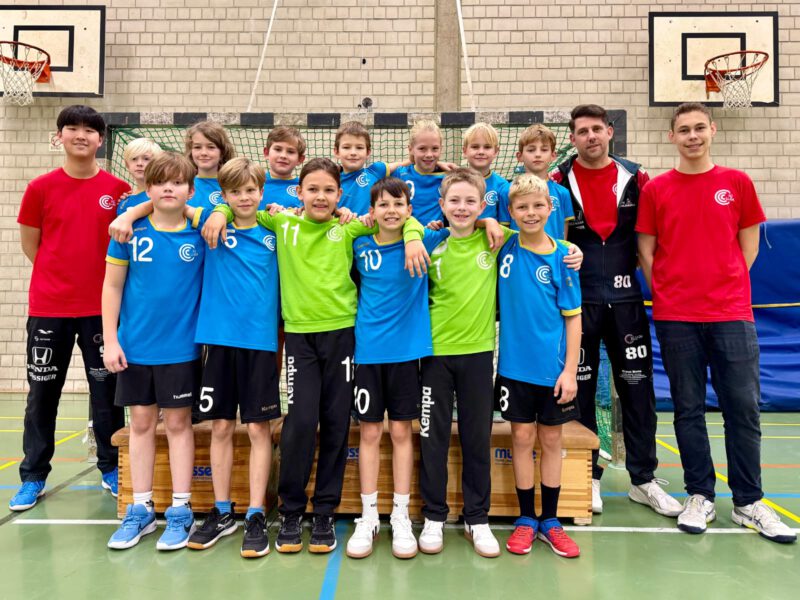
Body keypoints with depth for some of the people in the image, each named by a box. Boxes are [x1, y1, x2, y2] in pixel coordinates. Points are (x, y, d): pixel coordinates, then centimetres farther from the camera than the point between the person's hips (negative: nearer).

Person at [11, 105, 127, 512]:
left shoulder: (119, 190, 0)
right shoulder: (41, 188, 0)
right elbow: (30, 246, 7)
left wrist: (101, 276, 0)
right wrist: (63, 276, 4)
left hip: (101, 306, 0)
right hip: (48, 308, 0)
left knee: (106, 390, 8)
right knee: (42, 393, 8)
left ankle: (111, 469, 23)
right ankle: (33, 478, 20)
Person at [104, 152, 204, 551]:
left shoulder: (201, 232, -4)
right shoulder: (131, 230, -2)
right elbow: (112, 286, 2)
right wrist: (110, 340, -1)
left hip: (181, 347, -1)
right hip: (135, 346, 2)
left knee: (178, 423, 6)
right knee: (141, 422, 11)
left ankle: (181, 512, 18)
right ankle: (140, 510, 25)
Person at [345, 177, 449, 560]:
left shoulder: (421, 243, -3)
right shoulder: (360, 247, 0)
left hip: (406, 350, -1)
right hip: (368, 350, 1)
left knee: (401, 432, 7)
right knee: (370, 433, 7)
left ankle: (401, 518, 20)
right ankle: (368, 518, 19)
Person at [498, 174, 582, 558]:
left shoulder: (560, 256, -4)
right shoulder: (505, 248, -1)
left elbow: (573, 317, -3)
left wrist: (570, 370, -8)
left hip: (553, 366, 0)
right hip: (515, 363, 1)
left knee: (551, 439, 11)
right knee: (522, 436, 8)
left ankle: (550, 520, 24)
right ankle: (525, 519, 22)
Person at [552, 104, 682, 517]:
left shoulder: (635, 178, 6)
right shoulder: (559, 182, 1)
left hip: (625, 299, 2)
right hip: (577, 299, -1)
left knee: (637, 389, 6)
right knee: (580, 389, 6)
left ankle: (643, 479, 20)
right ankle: (588, 476, 21)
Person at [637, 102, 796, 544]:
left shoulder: (737, 183, 7)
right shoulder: (655, 190, 4)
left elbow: (749, 244, 11)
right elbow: (646, 250, 7)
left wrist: (728, 287, 5)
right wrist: (667, 293, 3)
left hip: (732, 314, 1)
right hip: (675, 318, 0)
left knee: (743, 407, 3)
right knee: (688, 408, 6)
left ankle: (748, 502, 18)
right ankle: (699, 496, 20)